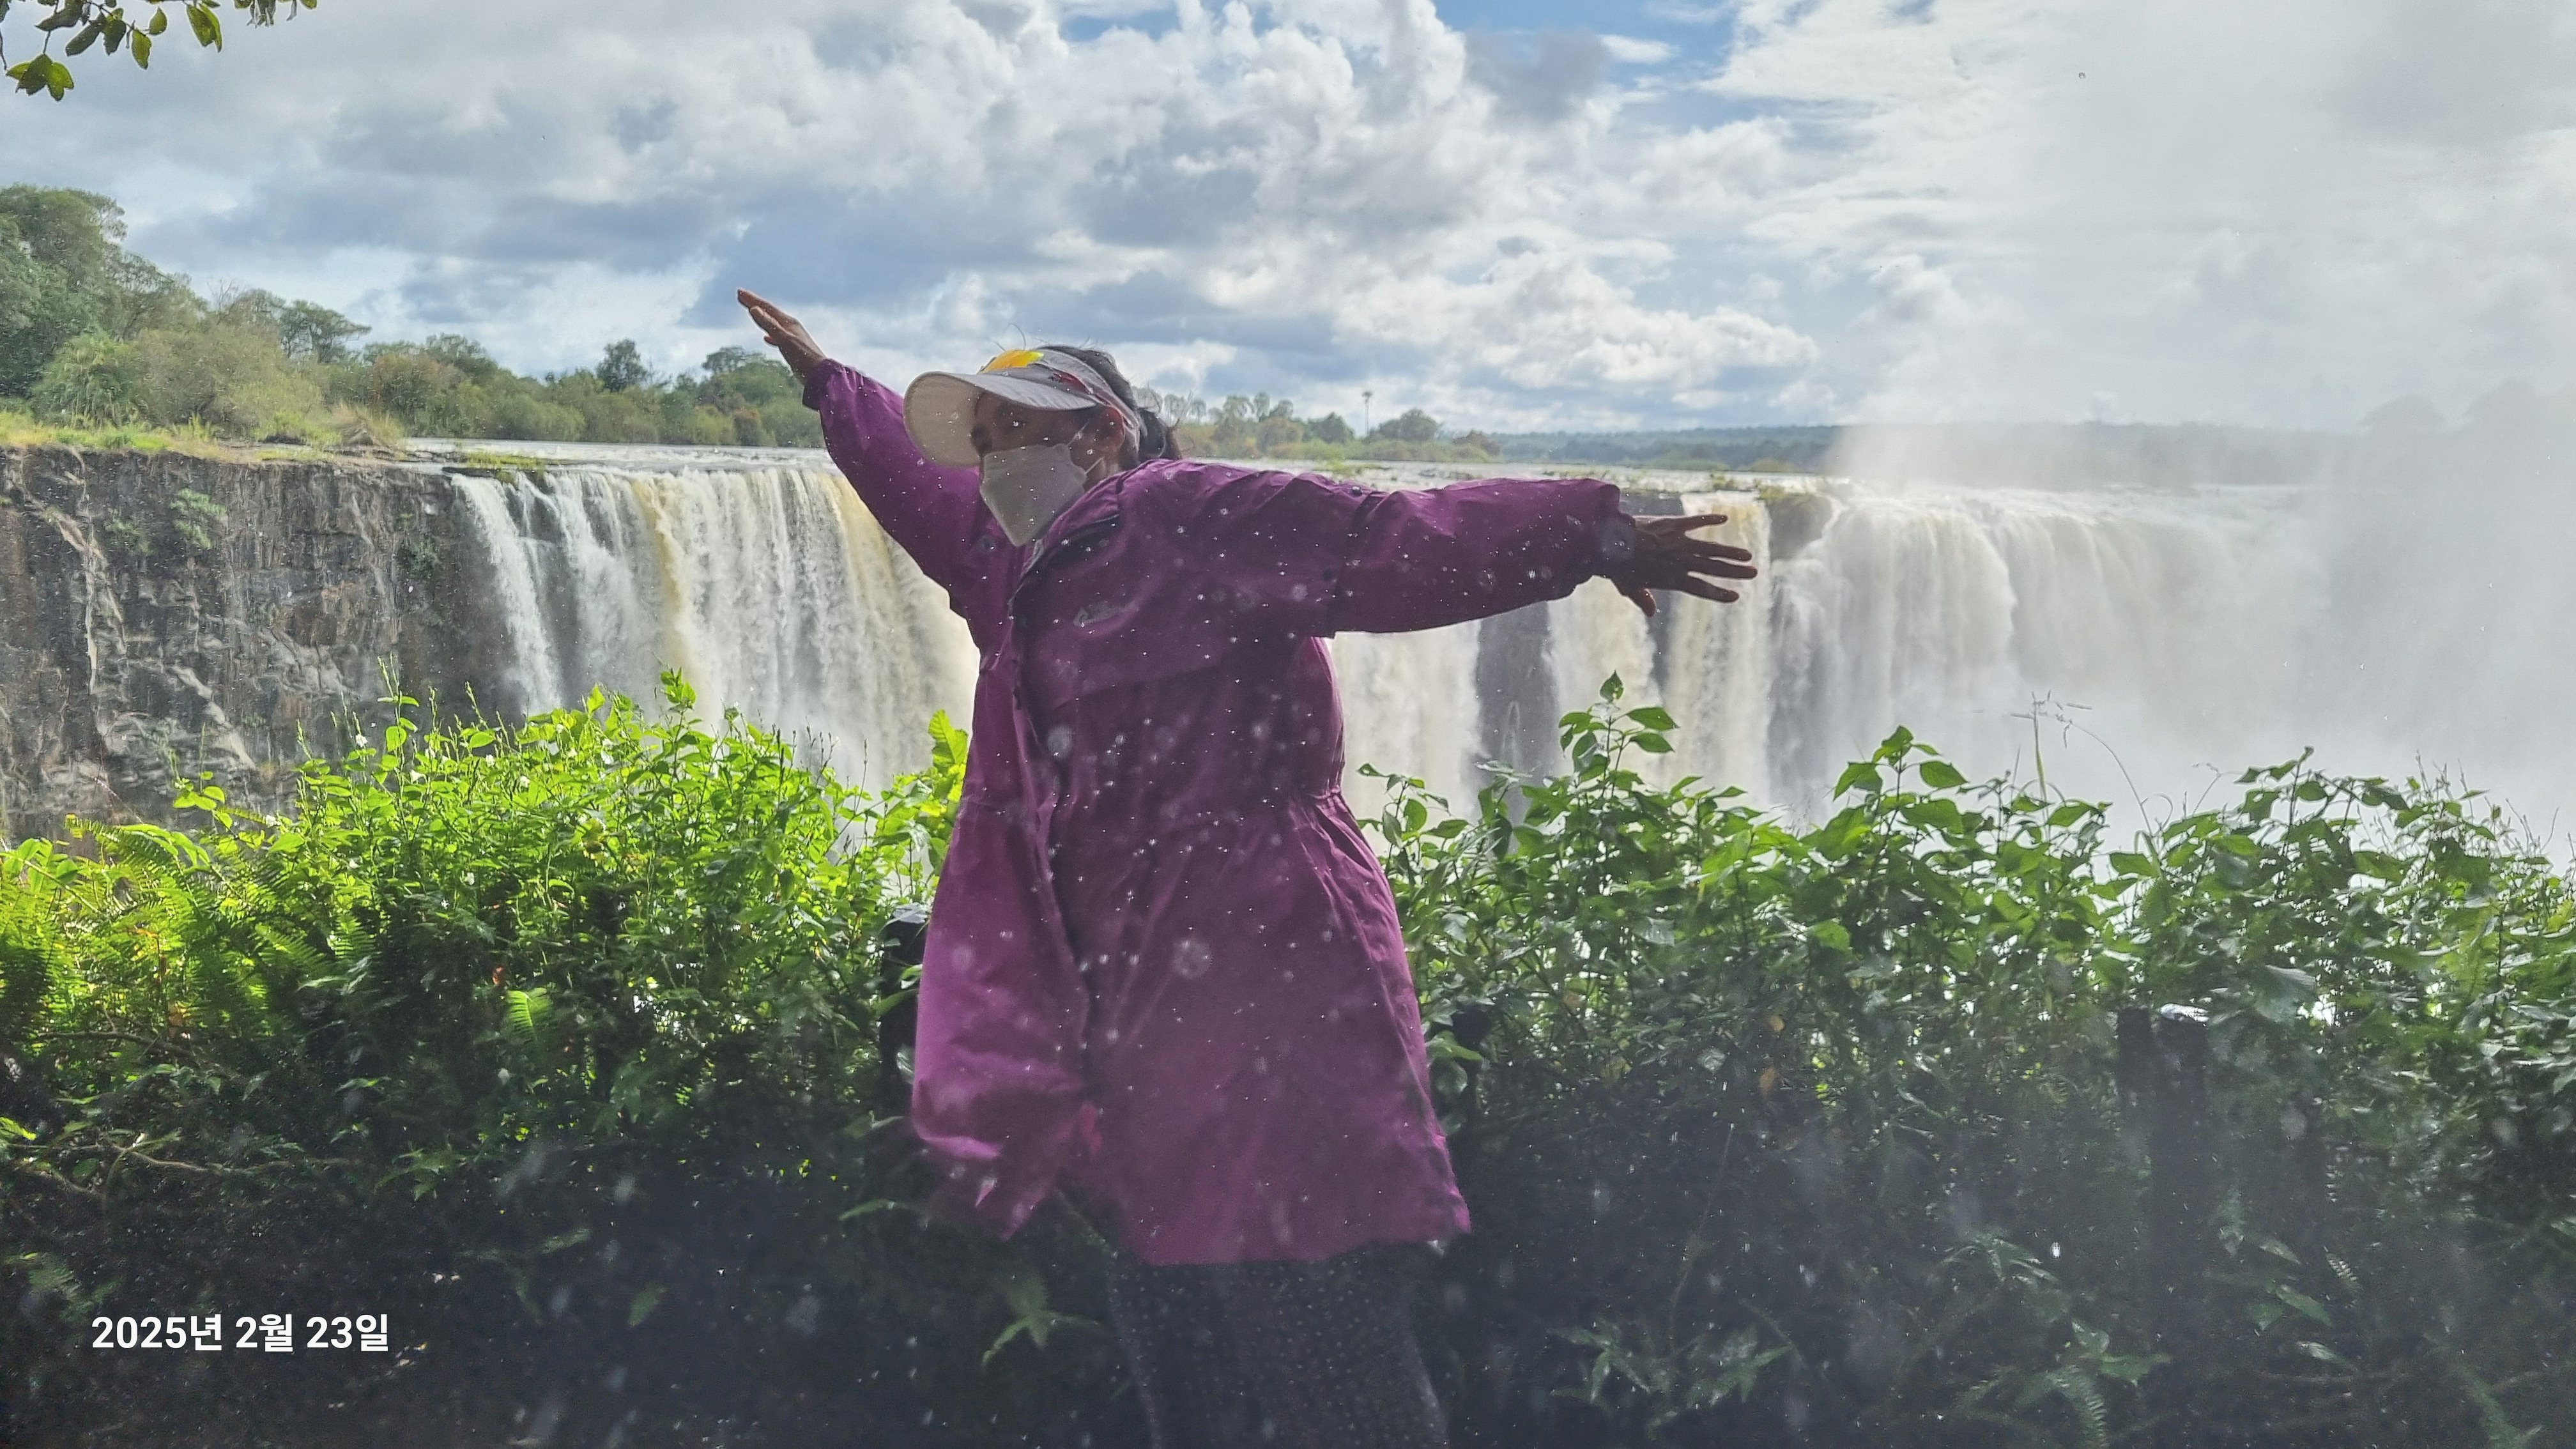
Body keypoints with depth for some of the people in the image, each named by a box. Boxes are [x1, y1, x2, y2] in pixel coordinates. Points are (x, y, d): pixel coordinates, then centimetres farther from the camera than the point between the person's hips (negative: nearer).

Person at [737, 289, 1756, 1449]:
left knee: (1310, 1332, -9)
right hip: (1132, 1005, 9)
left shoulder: (1190, 516, -5)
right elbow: (920, 481, 38)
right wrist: (825, 383, 50)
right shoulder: (1013, 567, 20)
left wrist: (1591, 537, -20)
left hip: (1263, 979, -9)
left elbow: (1397, 539, -12)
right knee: (1171, 1324, 14)